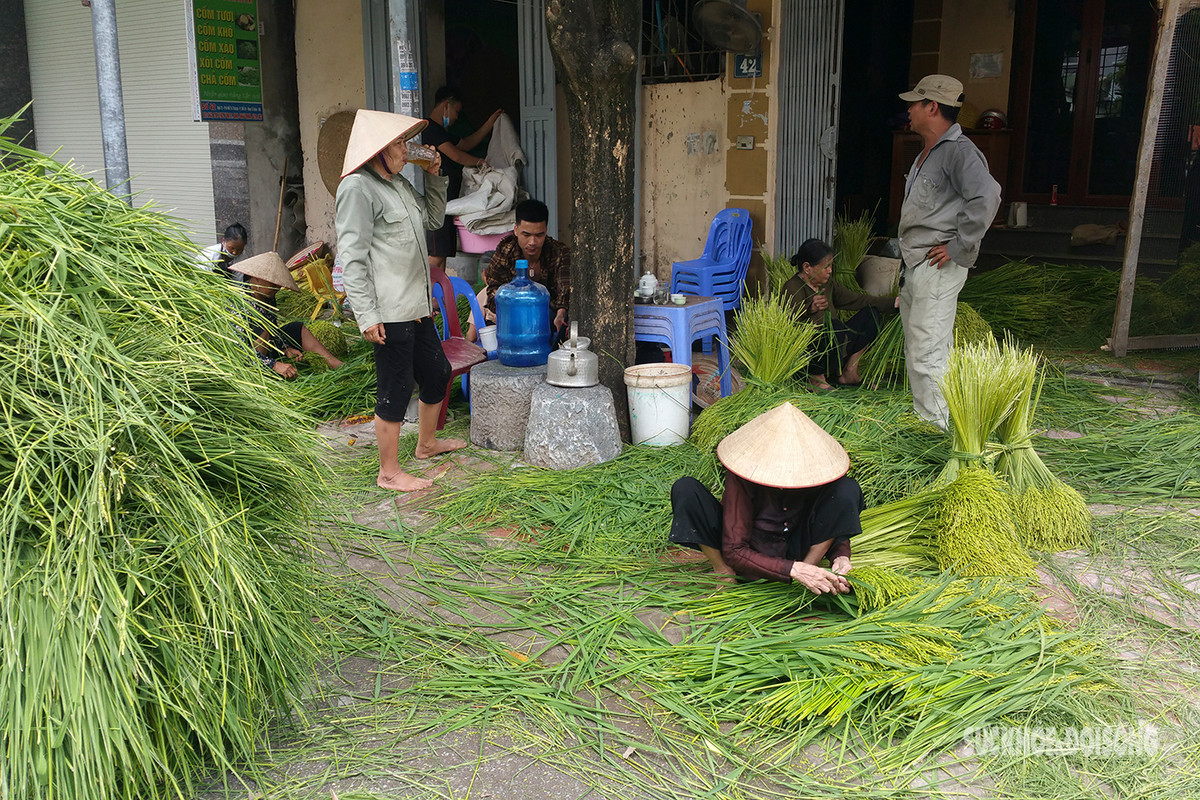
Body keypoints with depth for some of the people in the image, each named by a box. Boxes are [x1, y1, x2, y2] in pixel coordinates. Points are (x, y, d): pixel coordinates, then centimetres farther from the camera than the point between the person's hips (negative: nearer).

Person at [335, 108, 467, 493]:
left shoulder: (398, 183, 16)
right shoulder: (358, 187, -13)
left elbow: (433, 219, 31)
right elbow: (351, 258, -18)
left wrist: (434, 176, 16)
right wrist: (367, 315, -22)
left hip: (416, 306, 10)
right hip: (389, 312, -10)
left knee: (437, 372, 21)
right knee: (395, 388, -2)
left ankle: (427, 442, 42)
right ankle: (389, 472, 11)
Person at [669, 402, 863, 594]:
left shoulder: (817, 468, -19)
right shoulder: (743, 474, -26)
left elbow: (837, 522, -3)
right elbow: (734, 552, -27)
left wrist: (840, 557, -25)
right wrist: (793, 569, -37)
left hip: (793, 553, 1)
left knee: (849, 489, -21)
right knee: (686, 488, -25)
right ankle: (722, 572, -7)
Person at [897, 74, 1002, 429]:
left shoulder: (958, 151, -14)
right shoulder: (927, 153, 19)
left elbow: (987, 195, -29)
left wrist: (958, 247, -24)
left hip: (938, 266, -10)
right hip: (914, 265, 11)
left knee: (927, 351, -11)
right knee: (915, 349, 16)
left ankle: (936, 429, -5)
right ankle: (923, 415, 27)